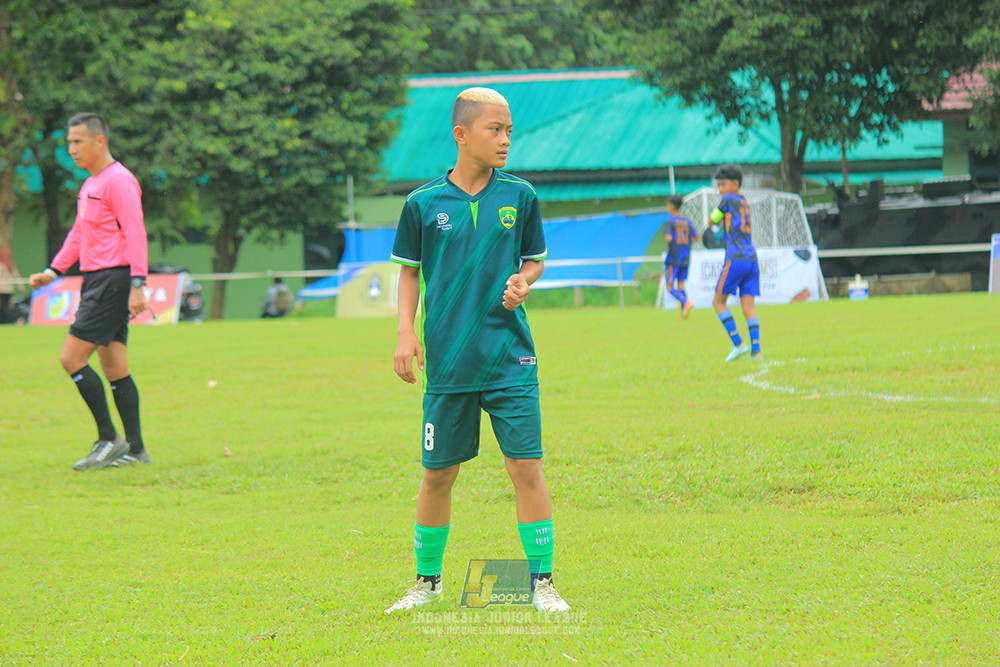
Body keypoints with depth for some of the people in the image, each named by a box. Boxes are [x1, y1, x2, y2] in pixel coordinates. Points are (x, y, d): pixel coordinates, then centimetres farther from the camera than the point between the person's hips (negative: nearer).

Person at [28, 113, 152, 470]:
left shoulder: (119, 181, -11)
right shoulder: (89, 185, 19)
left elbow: (135, 234, -17)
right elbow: (78, 235, 27)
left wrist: (137, 285, -23)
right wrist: (52, 272, 18)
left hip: (113, 280, -10)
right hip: (97, 280, 10)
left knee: (72, 358, -12)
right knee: (114, 368, 8)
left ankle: (108, 440, -8)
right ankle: (134, 450, 9)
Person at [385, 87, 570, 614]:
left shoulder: (520, 196, 2)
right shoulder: (422, 204, 0)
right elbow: (409, 271, 10)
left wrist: (523, 282, -8)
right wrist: (406, 331, -2)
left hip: (510, 358, 0)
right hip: (446, 361, 0)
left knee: (526, 466, -7)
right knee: (437, 473, 7)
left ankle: (542, 582, 3)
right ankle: (427, 581, 24)